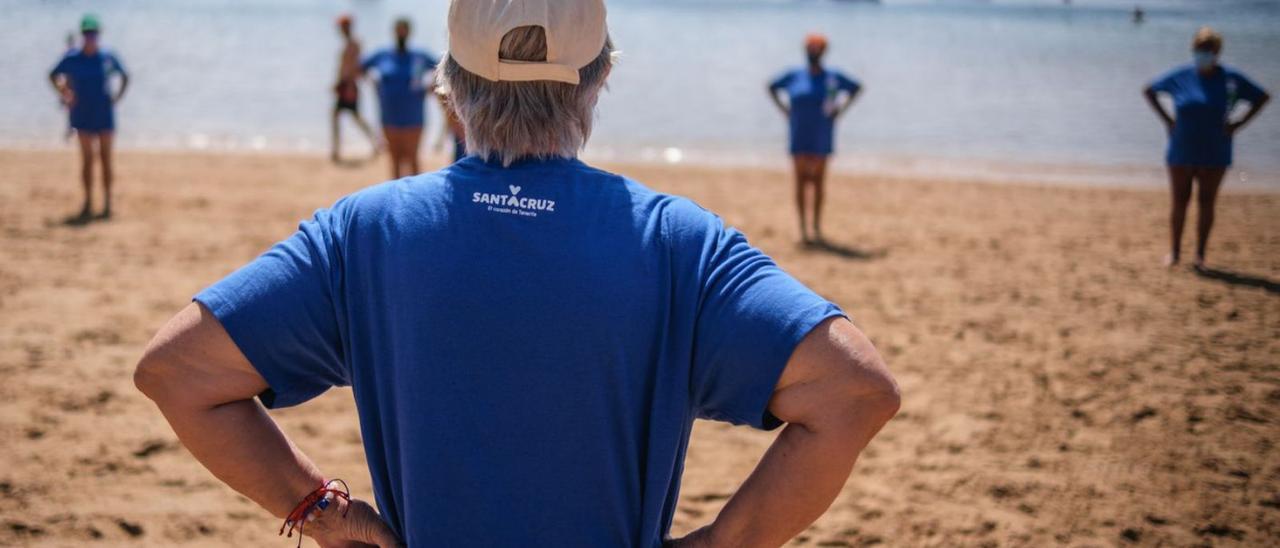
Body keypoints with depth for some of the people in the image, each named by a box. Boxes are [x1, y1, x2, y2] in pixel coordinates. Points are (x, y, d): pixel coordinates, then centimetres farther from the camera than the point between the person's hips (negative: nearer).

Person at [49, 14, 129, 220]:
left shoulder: (108, 57, -1)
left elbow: (125, 77, 15)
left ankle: (107, 203, 8)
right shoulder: (72, 59, -2)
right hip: (83, 116, 0)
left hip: (105, 116, 0)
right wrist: (65, 97, 2)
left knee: (106, 159, 1)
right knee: (87, 159, -1)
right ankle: (88, 204, 5)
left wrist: (117, 97, 2)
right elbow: (53, 76, 13)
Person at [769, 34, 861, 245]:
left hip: (821, 138, 0)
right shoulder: (794, 75, 2)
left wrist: (840, 108, 6)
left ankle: (817, 228, 10)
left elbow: (856, 88, 16)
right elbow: (772, 87, 18)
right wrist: (784, 109, 7)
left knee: (818, 182, 3)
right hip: (799, 137, 0)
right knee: (801, 181, -1)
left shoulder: (833, 76, 1)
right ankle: (803, 229, 1)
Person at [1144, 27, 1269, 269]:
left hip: (1214, 155, 0)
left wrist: (1237, 124, -3)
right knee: (1179, 202, 2)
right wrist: (1167, 120, 1)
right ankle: (1174, 252, 11)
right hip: (1182, 152, 0)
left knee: (1207, 203, 3)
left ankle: (1200, 255, 11)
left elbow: (1262, 97, 5)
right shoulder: (1180, 76, -4)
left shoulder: (1231, 78, -5)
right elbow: (1149, 91, 10)